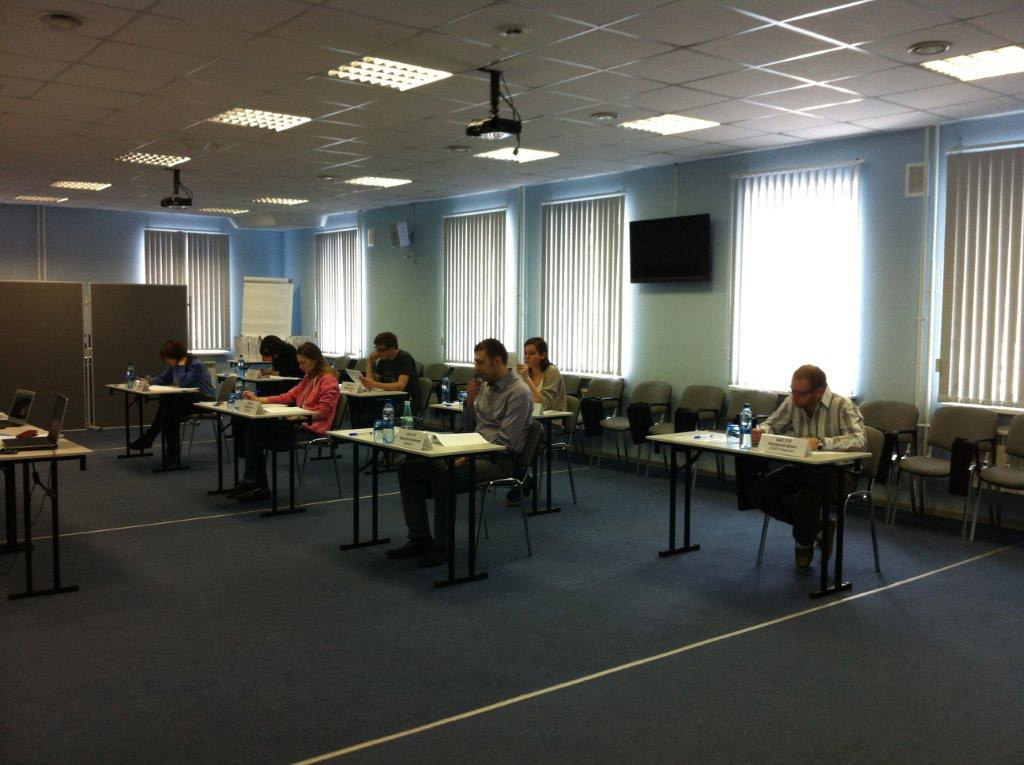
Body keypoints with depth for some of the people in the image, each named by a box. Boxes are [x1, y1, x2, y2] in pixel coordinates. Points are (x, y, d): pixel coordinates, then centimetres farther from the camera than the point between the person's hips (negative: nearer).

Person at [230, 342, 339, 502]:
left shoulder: (328, 380, -7)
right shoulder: (308, 378, 22)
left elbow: (323, 412, -14)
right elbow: (288, 397, 17)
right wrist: (258, 399, 10)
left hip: (312, 430, -9)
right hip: (299, 424, 9)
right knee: (253, 427, -10)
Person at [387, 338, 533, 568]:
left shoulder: (519, 392, -11)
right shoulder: (485, 386, 16)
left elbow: (505, 442, -18)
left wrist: (468, 457, -21)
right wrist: (470, 401, 4)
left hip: (500, 460, -9)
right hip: (475, 453, 9)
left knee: (442, 472, -34)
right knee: (409, 467, -4)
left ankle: (442, 546, -21)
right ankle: (420, 540, -4)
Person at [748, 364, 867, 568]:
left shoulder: (842, 406, -18)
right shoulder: (792, 402, -1)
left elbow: (860, 440, -30)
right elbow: (772, 424, 11)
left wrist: (820, 442, -39)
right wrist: (761, 431, -14)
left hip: (834, 470, -6)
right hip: (801, 467, 7)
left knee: (803, 502, -33)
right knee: (758, 494, -9)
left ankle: (804, 544, 5)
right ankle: (817, 526, 8)